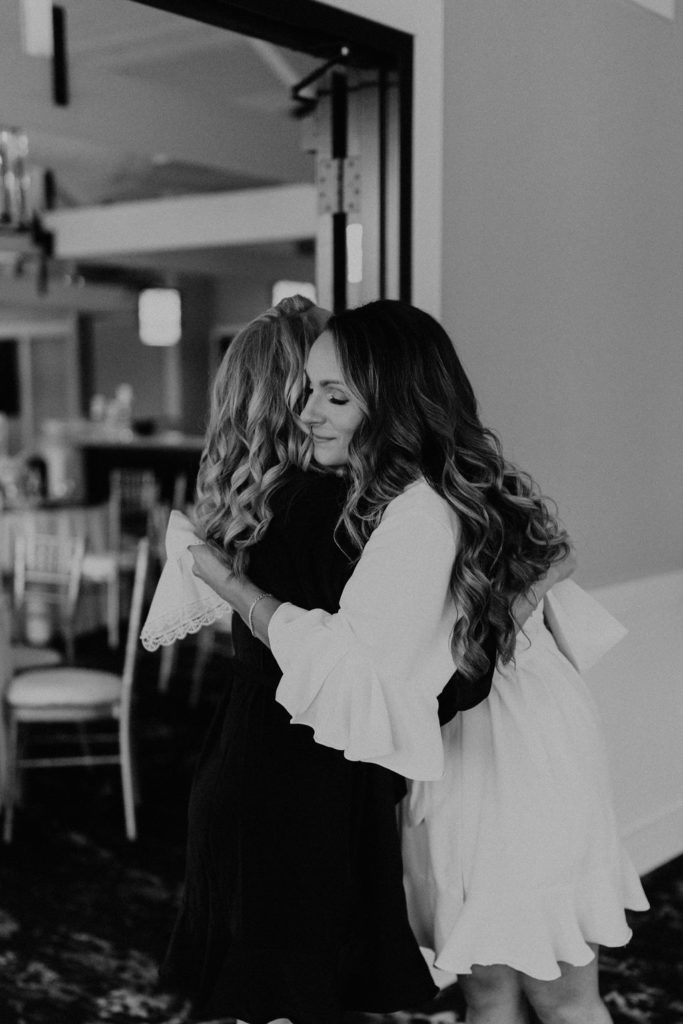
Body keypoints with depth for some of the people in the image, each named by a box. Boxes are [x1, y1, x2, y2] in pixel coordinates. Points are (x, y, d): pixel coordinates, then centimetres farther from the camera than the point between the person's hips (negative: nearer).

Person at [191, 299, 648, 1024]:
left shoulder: (421, 514, -27)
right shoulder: (392, 496, 3)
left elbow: (351, 663, -32)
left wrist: (223, 578, -23)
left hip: (522, 761, -9)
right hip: (468, 754, 9)